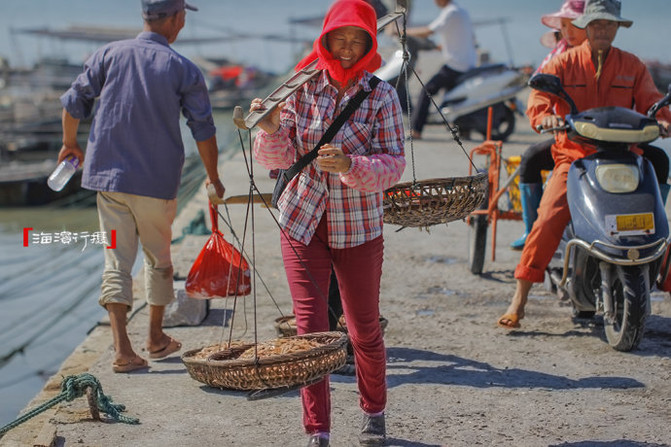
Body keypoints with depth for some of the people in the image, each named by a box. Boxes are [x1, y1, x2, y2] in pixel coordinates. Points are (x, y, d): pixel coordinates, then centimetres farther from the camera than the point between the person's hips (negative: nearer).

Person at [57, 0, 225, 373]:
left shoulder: (109, 55, 0)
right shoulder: (183, 70, -6)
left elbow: (73, 102, 7)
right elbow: (203, 131, -3)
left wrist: (70, 144, 25)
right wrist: (213, 178, 12)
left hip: (108, 174, 1)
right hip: (157, 180, -1)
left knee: (117, 260, 3)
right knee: (158, 257, 17)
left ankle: (122, 348, -7)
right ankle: (156, 338, 29)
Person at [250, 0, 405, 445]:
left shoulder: (382, 95, -6)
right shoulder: (302, 88, 0)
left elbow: (393, 163, -12)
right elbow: (279, 158, -1)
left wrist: (350, 166, -29)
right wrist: (271, 129, -22)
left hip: (358, 228, -1)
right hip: (302, 223, 1)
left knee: (365, 330, 12)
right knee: (311, 329, -3)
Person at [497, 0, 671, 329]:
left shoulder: (632, 66, 15)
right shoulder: (563, 63, 9)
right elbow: (538, 99, -3)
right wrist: (546, 116, -27)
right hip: (573, 157, -2)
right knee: (548, 221, -19)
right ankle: (518, 302, -12)